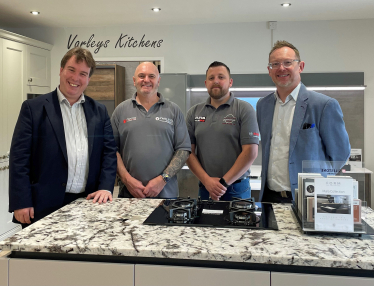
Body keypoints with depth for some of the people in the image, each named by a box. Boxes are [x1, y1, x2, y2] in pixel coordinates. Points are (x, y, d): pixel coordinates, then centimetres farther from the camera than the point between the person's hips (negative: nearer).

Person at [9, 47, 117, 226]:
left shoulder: (99, 111, 10)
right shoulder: (33, 108, 0)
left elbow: (109, 152, 9)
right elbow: (19, 156, -4)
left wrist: (105, 187, -5)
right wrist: (21, 203, -10)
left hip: (89, 203, 3)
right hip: (44, 206, -2)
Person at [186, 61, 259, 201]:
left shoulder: (244, 109, -3)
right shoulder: (194, 112, 7)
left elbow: (250, 152, -10)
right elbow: (189, 151, 3)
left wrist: (224, 182, -13)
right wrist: (206, 180, -10)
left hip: (236, 188, -2)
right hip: (204, 188, 3)